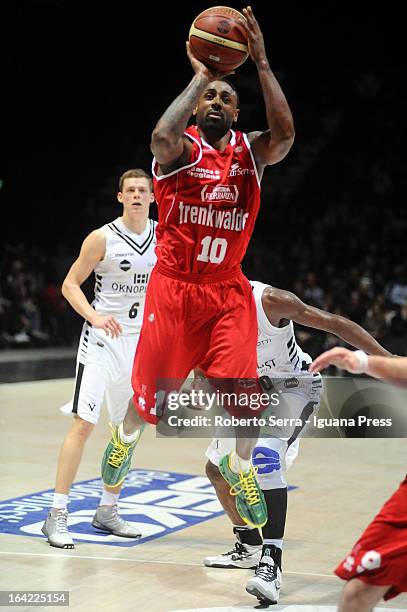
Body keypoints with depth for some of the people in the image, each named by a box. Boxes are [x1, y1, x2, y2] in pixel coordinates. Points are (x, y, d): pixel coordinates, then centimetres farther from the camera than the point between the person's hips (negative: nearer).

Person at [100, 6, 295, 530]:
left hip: (229, 291, 2)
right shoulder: (180, 148, -8)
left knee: (243, 389, -8)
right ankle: (126, 437, 42)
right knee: (152, 384, 9)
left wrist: (262, 64, -23)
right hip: (174, 286, -2)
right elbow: (163, 137, -34)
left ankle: (239, 466, 19)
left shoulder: (250, 151, 1)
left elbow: (284, 136, -21)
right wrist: (199, 77, -26)